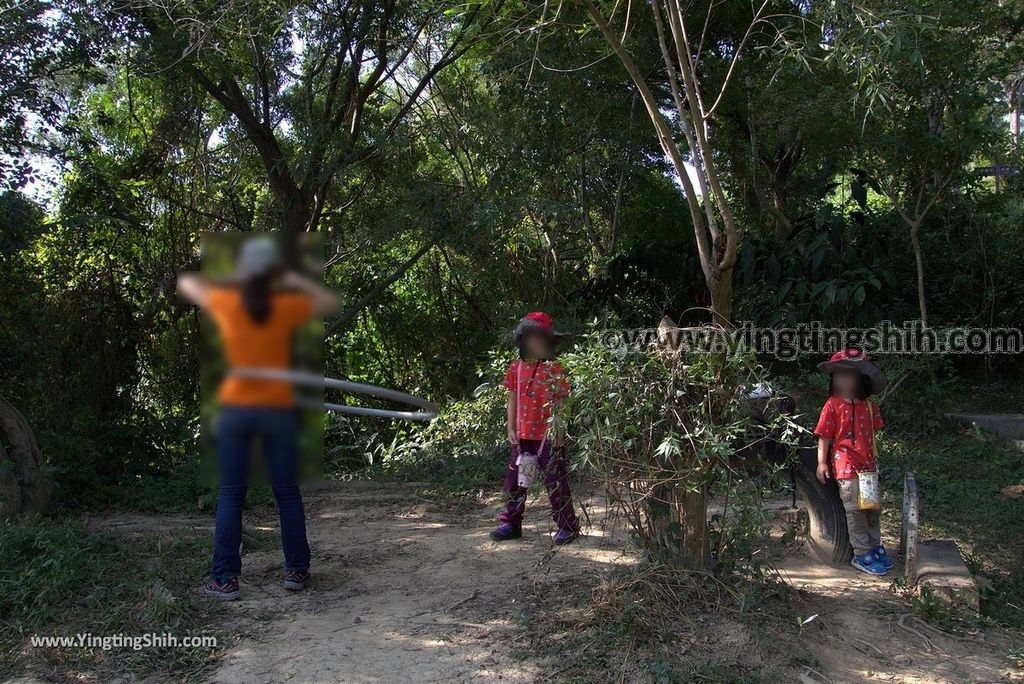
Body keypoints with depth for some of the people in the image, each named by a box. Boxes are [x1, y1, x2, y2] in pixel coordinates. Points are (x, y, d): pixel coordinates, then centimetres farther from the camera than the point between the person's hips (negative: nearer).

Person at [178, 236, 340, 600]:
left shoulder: (225, 302, -3)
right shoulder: (287, 306, -4)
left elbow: (186, 282, 16)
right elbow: (330, 301, 12)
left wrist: (232, 281, 20)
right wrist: (297, 281, 13)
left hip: (235, 409, 0)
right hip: (277, 408, 0)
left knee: (230, 494, 7)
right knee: (287, 493, 9)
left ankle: (225, 578, 6)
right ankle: (296, 570, 17)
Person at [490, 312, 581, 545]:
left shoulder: (553, 368, -9)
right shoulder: (516, 368, 5)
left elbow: (561, 401, -9)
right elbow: (513, 399, 10)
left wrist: (558, 428, -16)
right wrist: (511, 429, 7)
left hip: (548, 436, -5)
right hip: (522, 436, 5)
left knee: (556, 482, 2)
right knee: (515, 480, 12)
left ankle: (568, 525, 13)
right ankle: (511, 523, 25)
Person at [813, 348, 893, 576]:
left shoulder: (869, 406, 4)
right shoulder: (833, 405, -9)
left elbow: (872, 434, 14)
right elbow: (824, 436, -7)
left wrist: (874, 459, 14)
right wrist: (822, 463, -9)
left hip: (869, 465, 5)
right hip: (847, 466, -5)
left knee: (873, 508, 14)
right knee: (855, 510, -2)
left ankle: (875, 546, 30)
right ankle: (862, 555, 7)